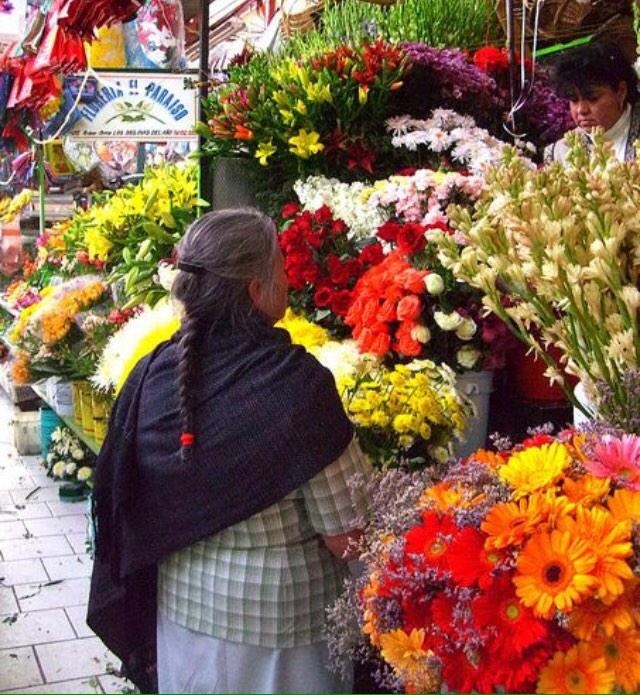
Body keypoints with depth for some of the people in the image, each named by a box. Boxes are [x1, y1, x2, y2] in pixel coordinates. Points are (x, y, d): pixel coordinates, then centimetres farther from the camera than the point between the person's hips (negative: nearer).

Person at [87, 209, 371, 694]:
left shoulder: (154, 372, -8)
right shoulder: (296, 381, -23)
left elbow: (121, 500, 3)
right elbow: (345, 533, -21)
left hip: (182, 603, 4)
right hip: (281, 617, -4)